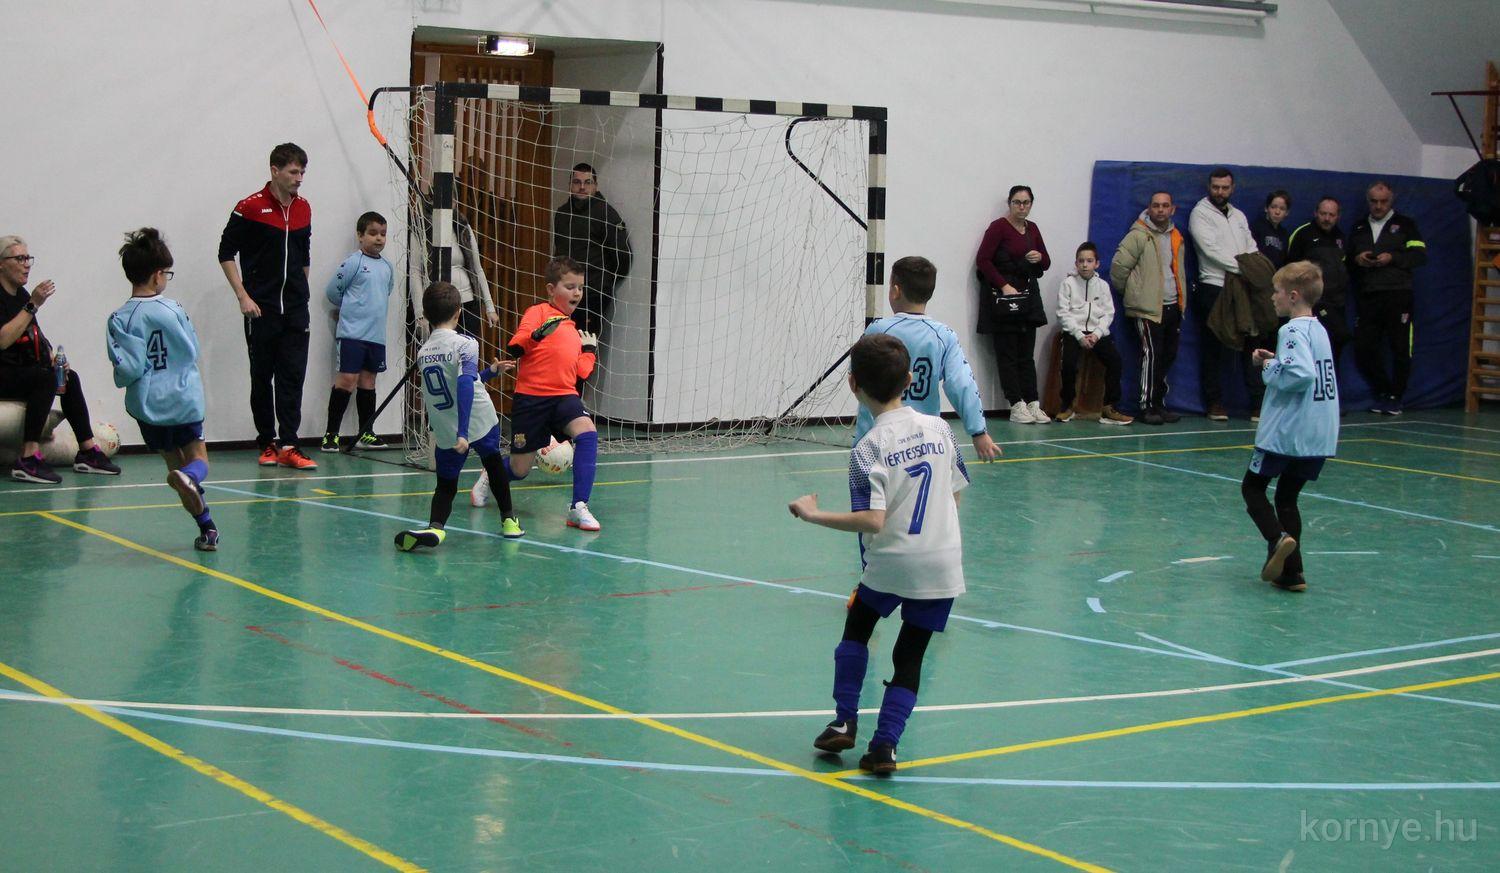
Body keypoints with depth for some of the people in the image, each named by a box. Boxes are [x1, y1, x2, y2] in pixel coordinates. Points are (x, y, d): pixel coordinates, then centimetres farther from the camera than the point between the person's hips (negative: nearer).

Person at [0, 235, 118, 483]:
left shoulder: (22, 294, 14)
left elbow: (36, 339, 19)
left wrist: (53, 358, 0)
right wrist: (32, 306, -24)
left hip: (20, 373, 9)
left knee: (69, 378, 3)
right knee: (46, 377, -28)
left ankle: (88, 451, 5)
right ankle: (28, 460, -34)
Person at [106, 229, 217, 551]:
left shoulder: (120, 319, -12)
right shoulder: (173, 309, -7)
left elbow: (129, 370, -18)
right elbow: (194, 352, 2)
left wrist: (120, 378, 4)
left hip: (148, 405, 0)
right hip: (185, 399, 0)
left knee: (175, 461, 16)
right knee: (198, 459, 14)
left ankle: (207, 527, 11)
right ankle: (189, 477, -25)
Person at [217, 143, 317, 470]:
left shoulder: (304, 209, 9)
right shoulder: (250, 207, -7)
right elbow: (226, 254, -4)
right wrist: (243, 296, -10)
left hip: (296, 309, 4)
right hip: (261, 309, -4)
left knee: (293, 376, -3)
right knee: (262, 377, 5)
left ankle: (289, 446, -6)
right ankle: (267, 443, 14)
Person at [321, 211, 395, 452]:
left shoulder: (387, 267, 11)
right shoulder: (353, 263, -7)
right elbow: (332, 291, -2)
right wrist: (350, 307, 12)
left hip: (376, 335, 6)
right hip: (352, 333, -6)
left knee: (368, 381, 11)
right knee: (347, 380, -9)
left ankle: (366, 433, 18)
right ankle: (330, 434, -3)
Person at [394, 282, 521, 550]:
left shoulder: (423, 351, 8)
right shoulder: (465, 344, -12)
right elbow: (465, 385, -26)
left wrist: (489, 372, 28)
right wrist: (462, 432, -29)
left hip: (444, 434, 3)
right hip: (481, 424, -3)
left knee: (446, 485, 9)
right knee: (494, 463, 25)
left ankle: (435, 526, -21)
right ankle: (508, 520, 37)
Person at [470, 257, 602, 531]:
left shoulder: (573, 330, 20)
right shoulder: (538, 313, -1)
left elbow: (581, 372, 21)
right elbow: (514, 348, -15)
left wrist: (590, 351, 14)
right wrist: (538, 334, -27)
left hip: (564, 395, 5)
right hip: (531, 397, -5)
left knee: (587, 432, -28)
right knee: (519, 469, 4)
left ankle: (578, 507, -24)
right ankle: (490, 477, 42)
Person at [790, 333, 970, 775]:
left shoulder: (868, 448, -15)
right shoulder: (939, 428, 0)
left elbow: (873, 520, -22)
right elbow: (954, 497, 10)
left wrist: (813, 514, -14)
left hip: (890, 564, -3)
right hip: (943, 564, 3)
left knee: (857, 627, 23)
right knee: (910, 655, 12)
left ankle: (844, 722, 20)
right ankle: (885, 745, 7)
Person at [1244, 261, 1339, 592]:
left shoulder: (1292, 331, -15)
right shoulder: (1318, 329, 13)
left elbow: (1302, 375, -28)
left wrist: (1269, 369, -12)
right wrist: (1276, 361, 9)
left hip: (1285, 432, -8)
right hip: (1319, 437, 8)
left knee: (1252, 488, 7)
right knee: (1287, 497, 16)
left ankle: (1278, 539, -16)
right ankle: (1291, 571, 10)